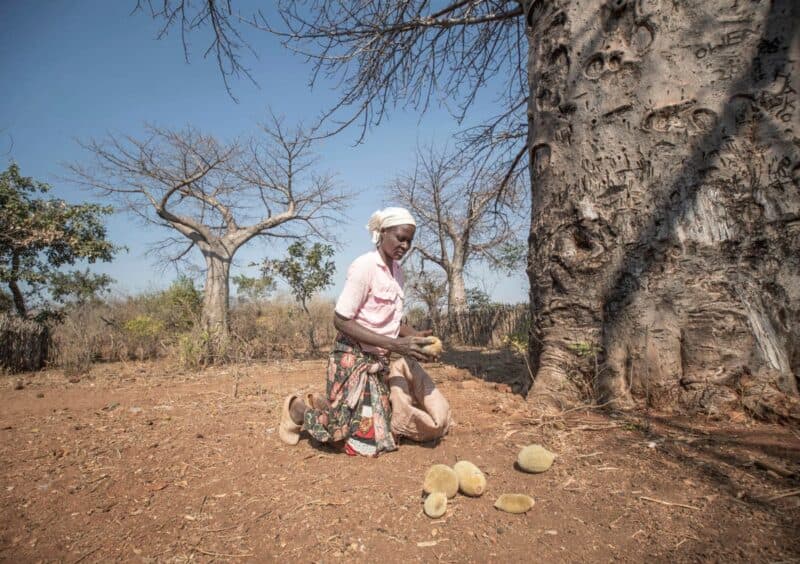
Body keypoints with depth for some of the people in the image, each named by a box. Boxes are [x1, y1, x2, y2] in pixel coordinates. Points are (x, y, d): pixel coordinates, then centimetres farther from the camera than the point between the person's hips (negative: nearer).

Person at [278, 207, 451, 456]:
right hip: (355, 358, -8)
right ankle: (299, 408, 16)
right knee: (367, 439, -6)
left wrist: (417, 336, -8)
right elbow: (341, 321, -19)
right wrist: (395, 344, -25)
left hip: (386, 359, 8)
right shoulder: (364, 266, -18)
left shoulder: (396, 270, 6)